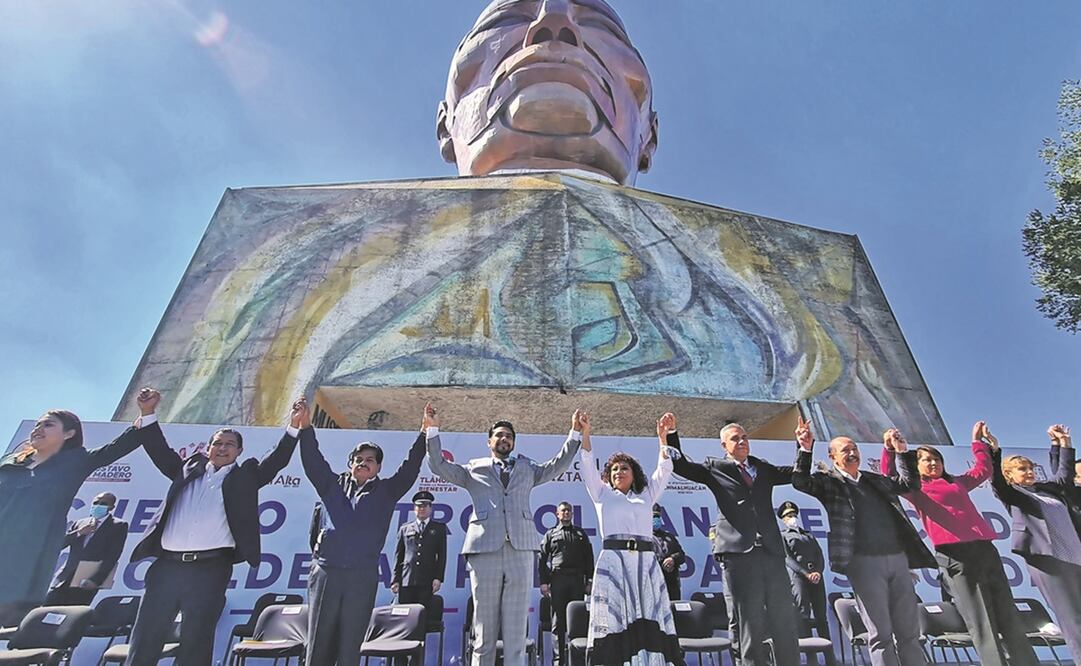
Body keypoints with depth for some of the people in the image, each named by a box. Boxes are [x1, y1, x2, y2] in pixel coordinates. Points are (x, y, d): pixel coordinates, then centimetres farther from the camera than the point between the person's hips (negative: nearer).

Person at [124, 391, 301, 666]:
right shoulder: (189, 468, 16)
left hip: (211, 568, -3)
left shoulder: (245, 476, 8)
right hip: (168, 564, 3)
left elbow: (277, 460, -3)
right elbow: (160, 452, 16)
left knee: (195, 643, 6)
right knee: (144, 639, 9)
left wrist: (295, 427, -17)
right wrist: (148, 413, 7)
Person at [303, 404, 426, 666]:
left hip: (362, 577, -1)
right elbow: (313, 461, 6)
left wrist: (424, 435, -8)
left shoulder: (386, 491, 10)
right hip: (325, 572, 1)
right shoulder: (333, 485, 13)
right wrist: (305, 428, -4)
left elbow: (410, 468, 1)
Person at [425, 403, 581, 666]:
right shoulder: (474, 469, 16)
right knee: (484, 627, 5)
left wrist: (574, 434, 7)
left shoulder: (527, 468, 21)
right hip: (485, 548, -1)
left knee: (516, 627, 3)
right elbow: (439, 466, 10)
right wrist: (433, 430, 2)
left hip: (520, 548, 1)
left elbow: (557, 465, 15)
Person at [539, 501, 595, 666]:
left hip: (577, 580, 1)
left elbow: (588, 559, 14)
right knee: (558, 621, 0)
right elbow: (542, 559, 7)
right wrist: (544, 582, -2)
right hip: (557, 580, -1)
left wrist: (589, 581, 5)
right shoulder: (550, 534, 12)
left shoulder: (581, 534, 17)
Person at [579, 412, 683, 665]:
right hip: (613, 561, -2)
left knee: (650, 620, -3)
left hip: (646, 562, 2)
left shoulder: (646, 495, 20)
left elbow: (664, 470, 13)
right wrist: (585, 434, -4)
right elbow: (588, 468, 5)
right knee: (614, 620, -6)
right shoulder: (602, 494, 16)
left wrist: (663, 437, 3)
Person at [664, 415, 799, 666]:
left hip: (771, 552, 4)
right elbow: (680, 465, -1)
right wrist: (671, 433, -12)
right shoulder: (715, 467, 5)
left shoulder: (763, 468, 18)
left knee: (785, 622, 11)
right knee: (750, 624, 3)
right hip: (738, 554, -4)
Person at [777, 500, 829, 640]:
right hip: (797, 574, -4)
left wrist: (818, 572, -5)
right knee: (803, 613, -12)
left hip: (816, 575, 4)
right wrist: (806, 574, -12)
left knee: (821, 615, 0)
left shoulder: (809, 535, 28)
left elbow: (820, 555, 15)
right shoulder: (782, 535, 12)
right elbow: (787, 558, 0)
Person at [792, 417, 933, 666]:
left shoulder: (876, 480, 19)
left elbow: (910, 484, 24)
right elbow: (800, 482, -16)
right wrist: (805, 449, -28)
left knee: (909, 632, 12)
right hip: (864, 562, -6)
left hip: (898, 558, 6)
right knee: (880, 635, 0)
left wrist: (903, 451, 13)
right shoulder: (829, 482, 0)